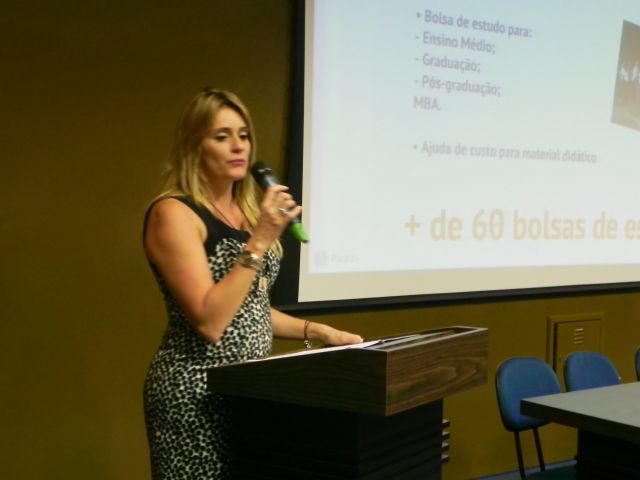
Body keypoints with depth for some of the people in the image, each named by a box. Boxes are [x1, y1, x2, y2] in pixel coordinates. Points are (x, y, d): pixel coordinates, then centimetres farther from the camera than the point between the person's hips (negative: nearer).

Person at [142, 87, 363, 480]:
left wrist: (317, 331, 9)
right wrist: (259, 241, -22)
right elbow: (209, 321, -22)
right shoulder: (174, 212, -13)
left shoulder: (245, 210, 12)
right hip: (197, 390, -8)